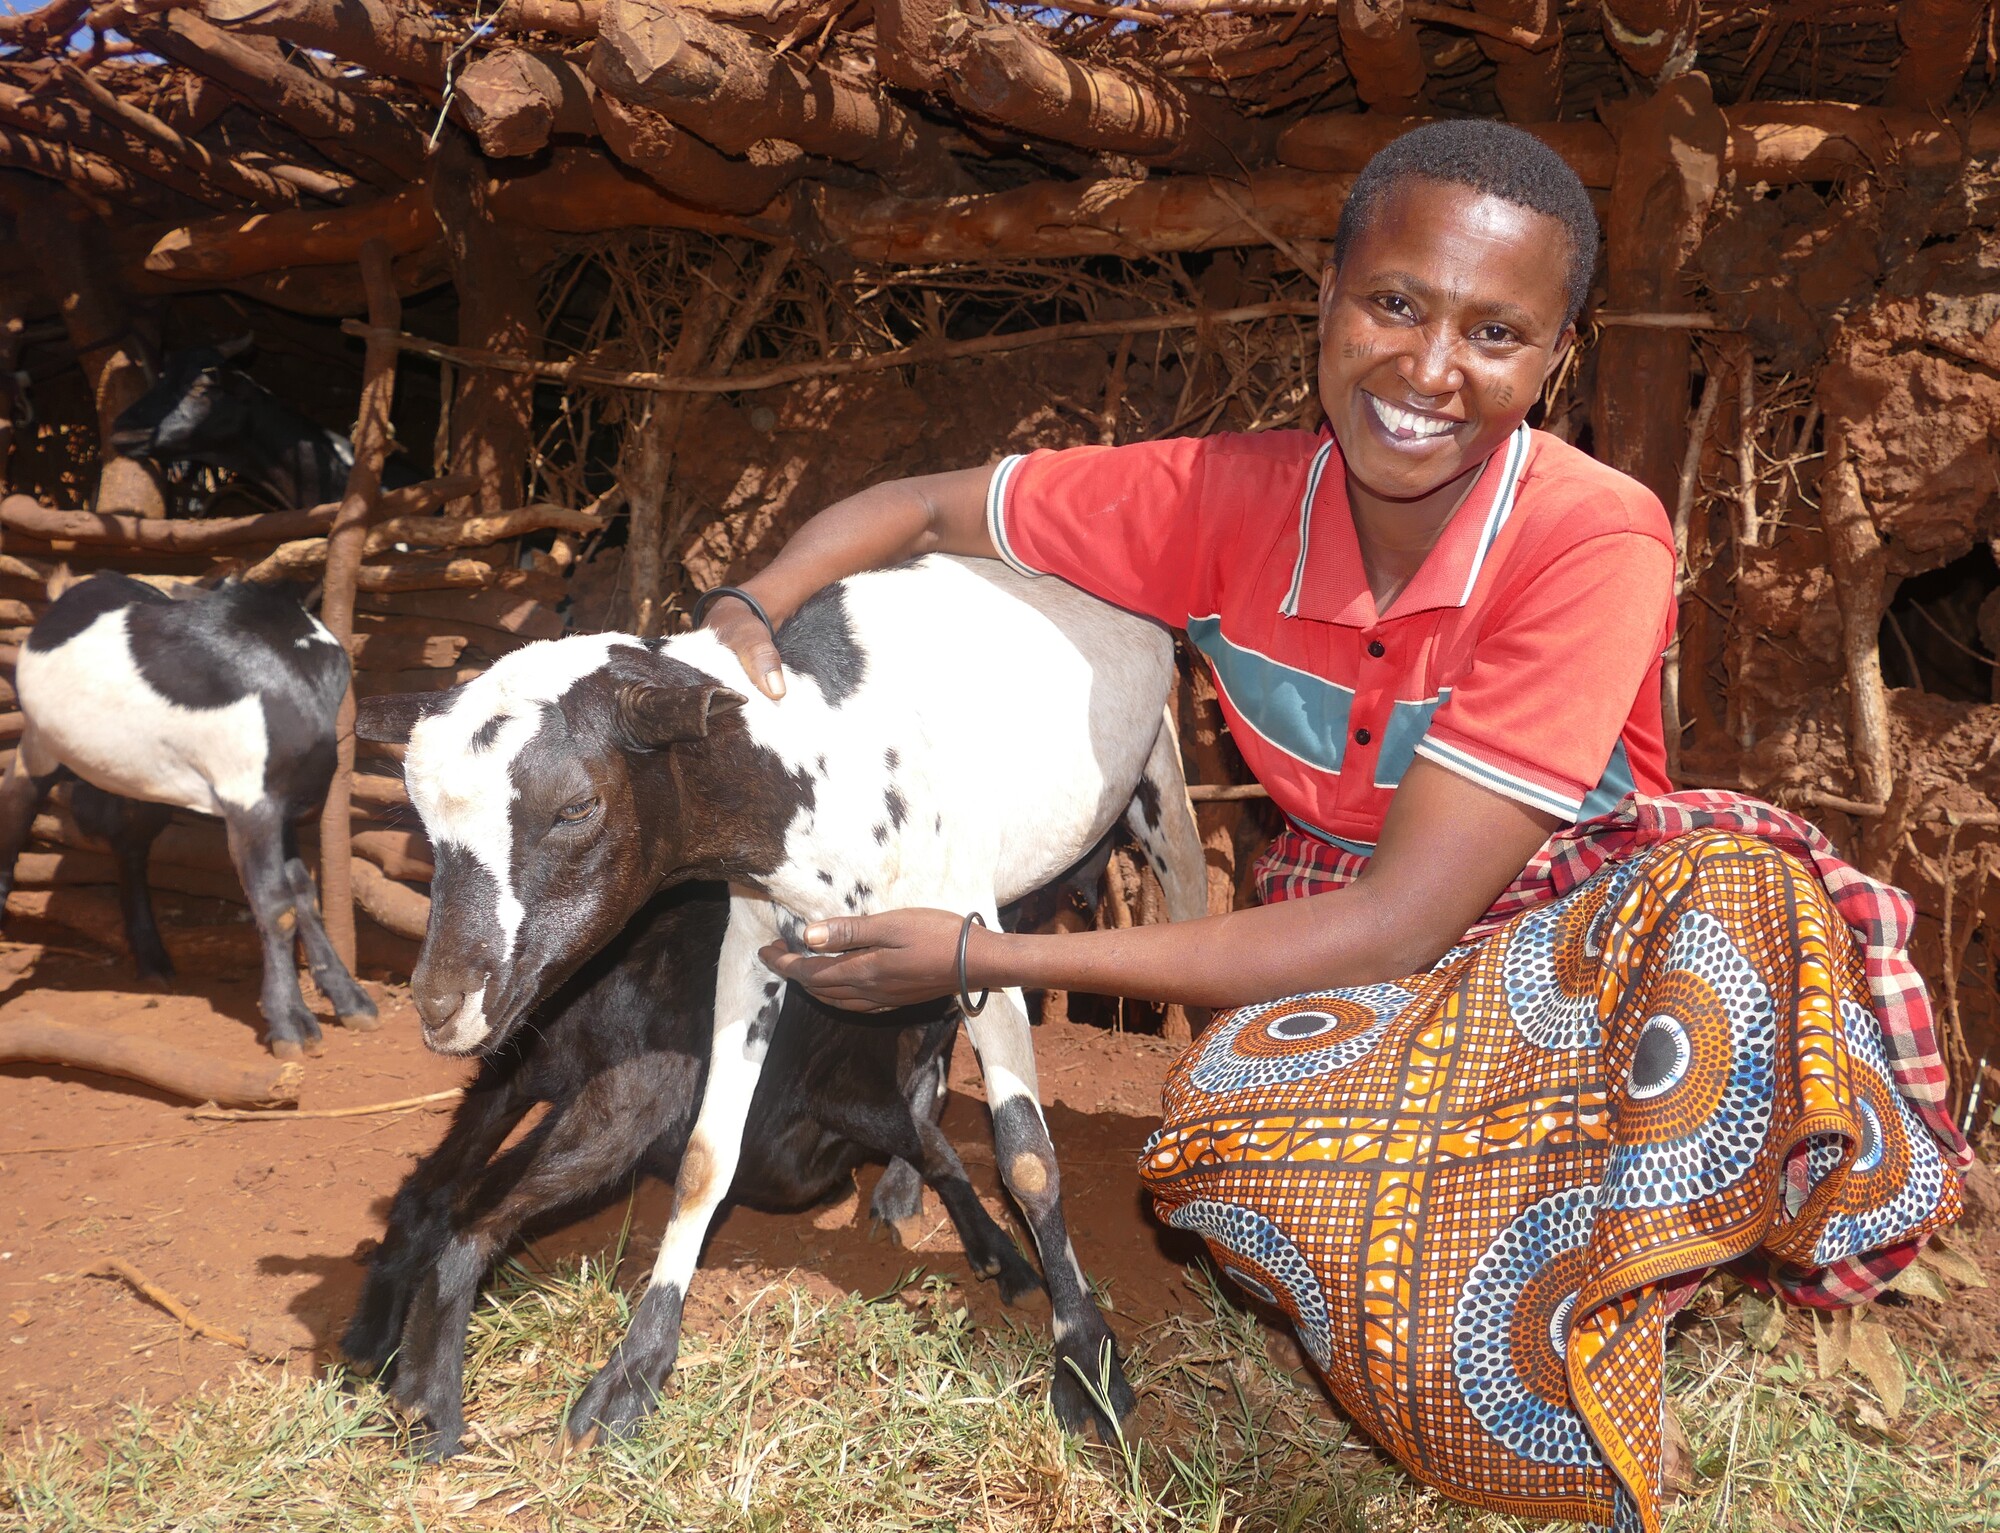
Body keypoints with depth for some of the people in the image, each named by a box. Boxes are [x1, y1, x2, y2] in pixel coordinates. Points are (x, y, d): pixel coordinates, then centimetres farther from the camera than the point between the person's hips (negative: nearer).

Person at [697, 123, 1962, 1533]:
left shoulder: (1593, 543, -24)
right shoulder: (1233, 497, -13)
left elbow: (1403, 923, -26)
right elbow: (923, 510, 2)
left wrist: (981, 958, -25)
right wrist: (747, 618, -20)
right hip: (1350, 970, 3)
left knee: (1735, 898, -37)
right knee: (1236, 1129, -33)